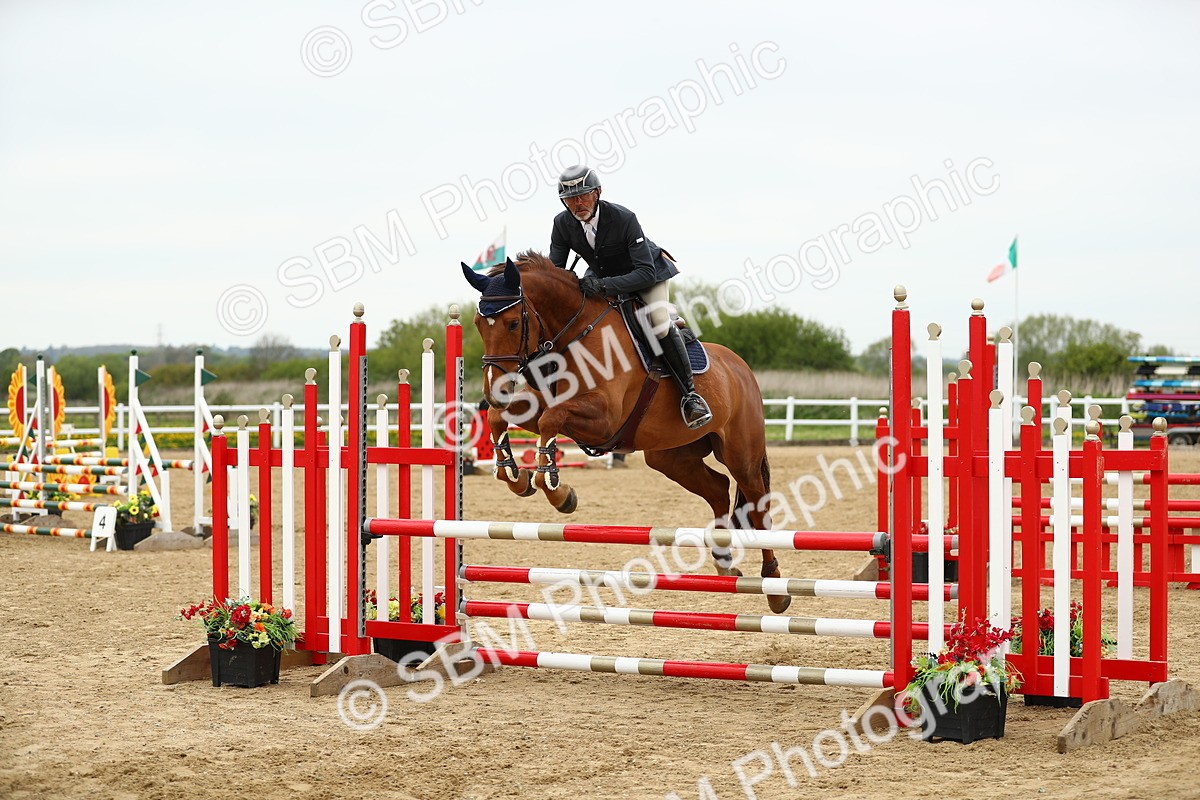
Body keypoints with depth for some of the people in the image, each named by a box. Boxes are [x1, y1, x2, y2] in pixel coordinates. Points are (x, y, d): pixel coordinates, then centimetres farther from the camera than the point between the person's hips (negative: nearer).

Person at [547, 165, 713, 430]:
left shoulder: (624, 219, -34)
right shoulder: (562, 224, -19)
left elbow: (646, 273, -36)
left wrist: (604, 285, -50)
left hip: (648, 272, -6)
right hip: (601, 276, 6)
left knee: (660, 325, -28)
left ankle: (689, 393, -17)